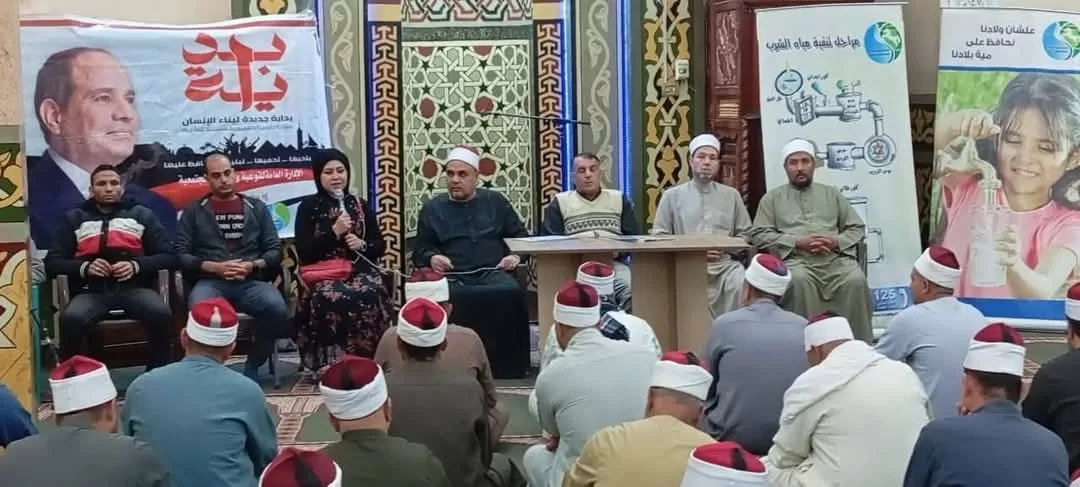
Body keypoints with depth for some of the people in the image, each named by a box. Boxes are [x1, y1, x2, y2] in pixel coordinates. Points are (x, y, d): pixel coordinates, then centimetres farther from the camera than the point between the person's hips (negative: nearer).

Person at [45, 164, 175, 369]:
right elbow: (52, 262, 12)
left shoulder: (142, 215, 18)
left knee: (161, 313, -33)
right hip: (92, 290, 0)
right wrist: (84, 267, -9)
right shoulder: (74, 219, 19)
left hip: (134, 288, 0)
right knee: (71, 318, -34)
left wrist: (136, 266, -9)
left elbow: (167, 255, 11)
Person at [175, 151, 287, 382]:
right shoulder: (194, 211, 15)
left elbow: (275, 250, 13)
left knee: (277, 309, -32)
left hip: (251, 281, 1)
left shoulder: (256, 207, 19)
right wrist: (215, 267, -9)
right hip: (210, 282, -1)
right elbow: (180, 253, 5)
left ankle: (253, 366, -9)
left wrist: (252, 265, -8)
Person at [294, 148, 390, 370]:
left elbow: (380, 246, 15)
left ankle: (366, 360, -23)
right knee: (331, 298, -37)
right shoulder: (308, 207, 5)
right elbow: (304, 253, -3)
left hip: (360, 269, 2)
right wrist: (334, 232, -12)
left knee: (369, 295, -33)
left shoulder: (360, 205, 14)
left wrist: (362, 245, -7)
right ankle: (332, 362, -26)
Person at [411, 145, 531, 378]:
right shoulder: (432, 208, 19)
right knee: (449, 299, -37)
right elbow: (420, 251, 19)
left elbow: (521, 235, 24)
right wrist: (432, 258, -4)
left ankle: (508, 365, -25)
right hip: (453, 277, 0)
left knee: (511, 292, -35)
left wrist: (516, 255, 2)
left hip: (493, 273, 0)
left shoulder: (495, 201, 20)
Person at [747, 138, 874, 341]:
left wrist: (836, 241, -4)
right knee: (798, 280, -36)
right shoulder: (772, 198, 17)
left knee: (856, 280, -28)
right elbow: (759, 235, 5)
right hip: (795, 259, -2)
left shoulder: (832, 193, 24)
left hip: (836, 258, 2)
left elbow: (857, 228, 19)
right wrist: (798, 242, -7)